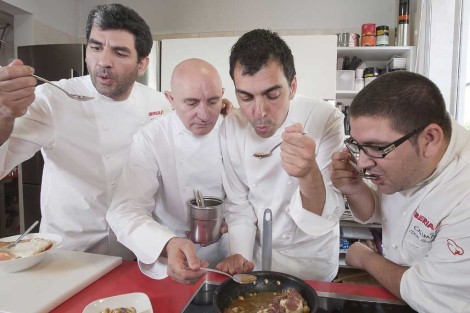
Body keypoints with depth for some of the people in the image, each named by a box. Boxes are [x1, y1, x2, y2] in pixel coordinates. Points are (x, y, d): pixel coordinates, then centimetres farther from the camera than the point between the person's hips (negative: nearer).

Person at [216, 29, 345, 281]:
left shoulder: (325, 120, -24)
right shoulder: (231, 127, -14)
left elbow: (327, 218, -27)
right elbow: (238, 203, -4)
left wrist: (309, 174, -46)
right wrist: (240, 255, -16)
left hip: (311, 258, -2)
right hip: (259, 255, 3)